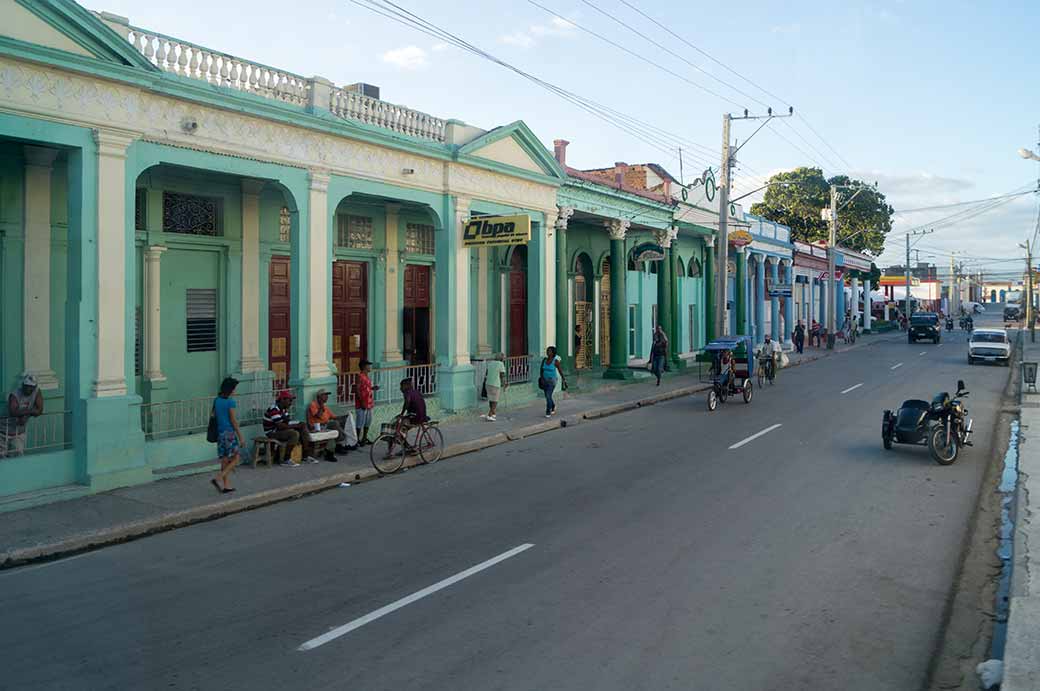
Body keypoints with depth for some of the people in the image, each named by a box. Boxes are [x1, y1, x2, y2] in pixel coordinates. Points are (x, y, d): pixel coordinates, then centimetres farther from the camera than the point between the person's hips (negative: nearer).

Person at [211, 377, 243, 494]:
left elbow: (214, 417, 13)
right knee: (235, 459, 2)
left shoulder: (216, 400, 8)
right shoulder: (230, 402, -13)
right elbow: (233, 421, -14)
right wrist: (241, 438, -9)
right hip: (229, 433, -7)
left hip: (220, 432, 8)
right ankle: (218, 478, -12)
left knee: (225, 460, 12)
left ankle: (226, 485, 14)